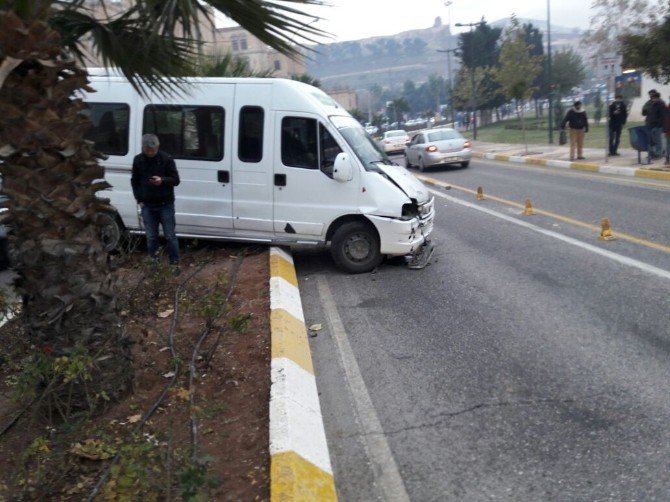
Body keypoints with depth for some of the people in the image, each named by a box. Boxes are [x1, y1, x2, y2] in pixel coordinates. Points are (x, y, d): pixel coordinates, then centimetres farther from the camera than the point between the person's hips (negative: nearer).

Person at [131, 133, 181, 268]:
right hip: (147, 206, 3)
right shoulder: (138, 160, 2)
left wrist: (162, 180, -27)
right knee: (151, 237, 9)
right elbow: (134, 181, 13)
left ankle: (175, 263, 10)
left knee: (170, 236, 1)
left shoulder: (166, 159, -9)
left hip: (165, 205, -3)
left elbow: (175, 180, -7)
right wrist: (139, 199, 4)